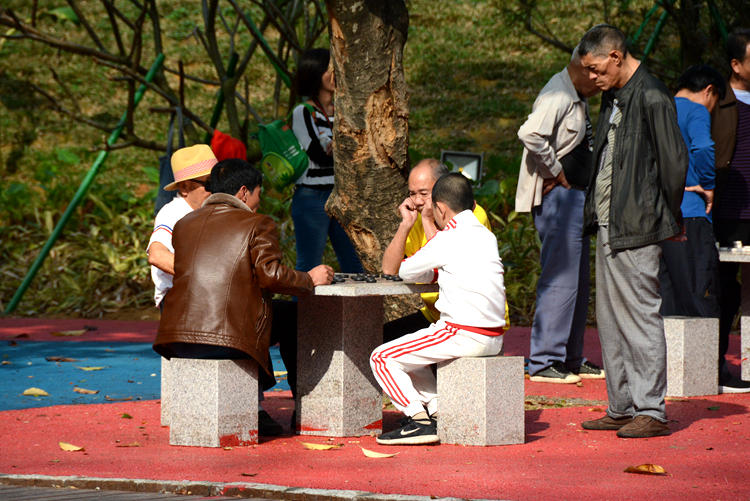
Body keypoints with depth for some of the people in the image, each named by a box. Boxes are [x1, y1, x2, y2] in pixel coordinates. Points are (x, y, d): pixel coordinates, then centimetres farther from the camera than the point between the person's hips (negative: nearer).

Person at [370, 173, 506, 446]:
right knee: (411, 355, 28)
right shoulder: (487, 236, 13)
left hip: (464, 336, -8)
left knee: (382, 358, -3)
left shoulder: (447, 239, -9)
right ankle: (439, 414, 15)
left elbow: (406, 271, 4)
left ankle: (420, 422, -10)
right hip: (493, 339, 8)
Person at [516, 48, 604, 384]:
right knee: (560, 280, -11)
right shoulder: (557, 97, -16)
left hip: (575, 198, 10)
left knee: (577, 282, 14)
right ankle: (543, 363, -8)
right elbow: (530, 134, -32)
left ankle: (571, 359, 22)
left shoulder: (577, 98, 16)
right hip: (557, 197, -10)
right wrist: (555, 173, -21)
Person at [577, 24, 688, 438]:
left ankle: (651, 411, -2)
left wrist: (669, 219, -5)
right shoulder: (613, 97, 15)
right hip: (608, 226, 10)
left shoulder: (652, 99, -14)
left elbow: (674, 161, -13)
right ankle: (622, 408, 17)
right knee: (610, 320, 11)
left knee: (639, 317, -6)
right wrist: (593, 210, 16)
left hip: (636, 230, -9)